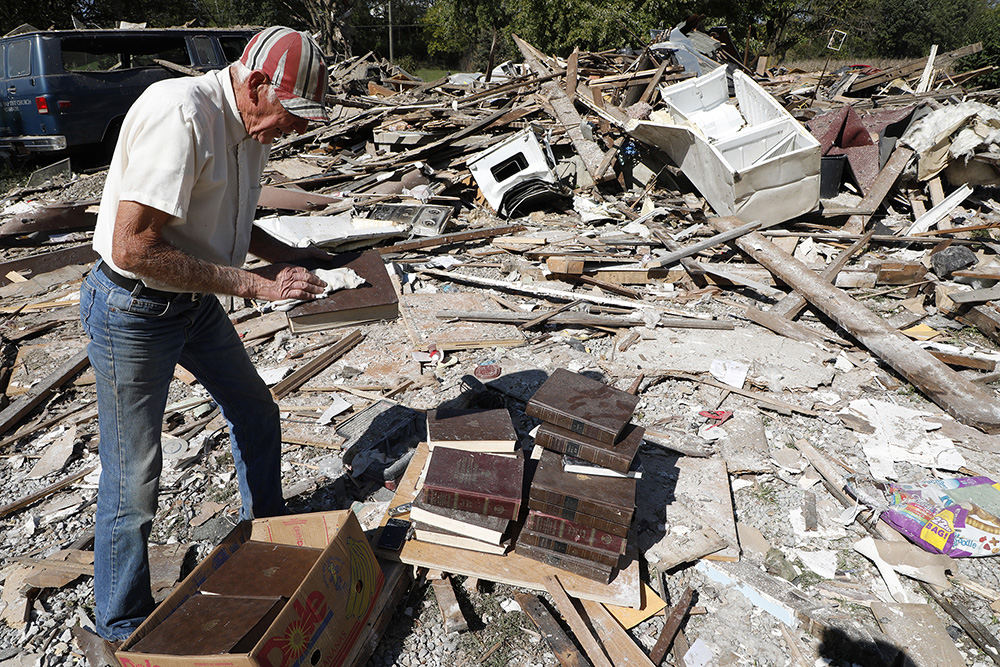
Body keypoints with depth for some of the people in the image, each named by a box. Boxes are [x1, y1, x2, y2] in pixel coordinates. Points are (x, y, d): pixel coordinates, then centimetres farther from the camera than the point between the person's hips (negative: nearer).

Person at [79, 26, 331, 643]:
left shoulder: (253, 126, 2)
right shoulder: (180, 113, -26)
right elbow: (133, 248, -31)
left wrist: (288, 256, 1)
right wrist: (255, 283, -27)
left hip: (196, 303, 9)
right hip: (133, 309, -9)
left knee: (256, 413, 20)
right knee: (133, 477, 0)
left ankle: (268, 529, 45)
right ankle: (124, 628, 23)